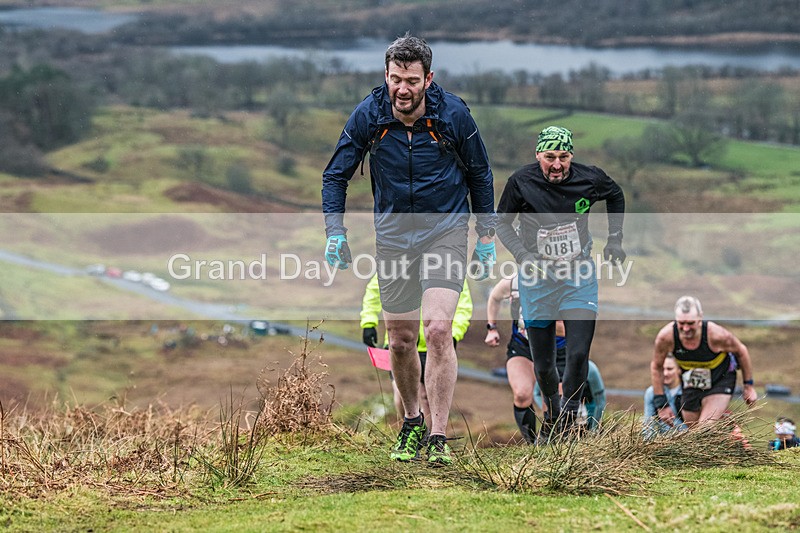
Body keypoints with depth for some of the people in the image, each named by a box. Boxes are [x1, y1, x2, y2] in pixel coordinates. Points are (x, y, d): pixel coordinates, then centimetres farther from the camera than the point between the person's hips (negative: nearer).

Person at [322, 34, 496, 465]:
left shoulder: (453, 114, -13)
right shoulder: (368, 116, -11)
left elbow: (480, 175, 2)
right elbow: (336, 175, 2)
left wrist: (486, 238, 3)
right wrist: (335, 232, -11)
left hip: (445, 231, -2)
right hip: (393, 235, 2)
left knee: (437, 329, -19)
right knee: (401, 341, 8)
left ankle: (438, 439, -14)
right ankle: (412, 423, 31)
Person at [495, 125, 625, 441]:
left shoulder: (589, 179, -10)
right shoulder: (521, 183, -14)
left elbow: (616, 196, 13)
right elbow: (502, 223, 0)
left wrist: (614, 240, 8)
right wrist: (523, 255, -15)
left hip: (579, 278, 0)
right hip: (537, 278, 0)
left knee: (579, 354, -15)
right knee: (543, 365, 5)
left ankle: (569, 420, 2)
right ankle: (551, 412, 35)